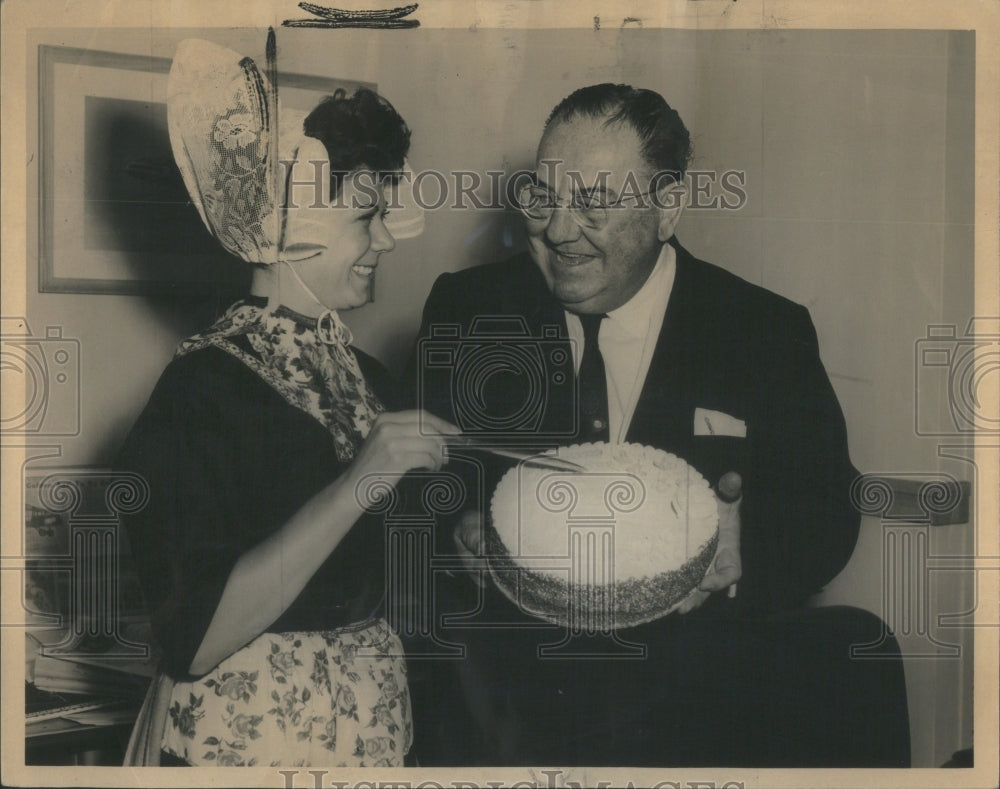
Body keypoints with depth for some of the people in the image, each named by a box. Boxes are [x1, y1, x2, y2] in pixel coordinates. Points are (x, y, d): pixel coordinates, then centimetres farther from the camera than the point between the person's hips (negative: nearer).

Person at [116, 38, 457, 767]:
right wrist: (354, 490, -30)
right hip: (246, 732, -6)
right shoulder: (203, 390, -18)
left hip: (375, 718, 7)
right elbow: (195, 639, -25)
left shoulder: (368, 375, 2)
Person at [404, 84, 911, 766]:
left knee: (855, 650, -24)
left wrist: (739, 561, -18)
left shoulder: (769, 335, 3)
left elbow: (826, 513, 3)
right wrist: (461, 536, -16)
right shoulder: (466, 310, 7)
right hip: (507, 650, -1)